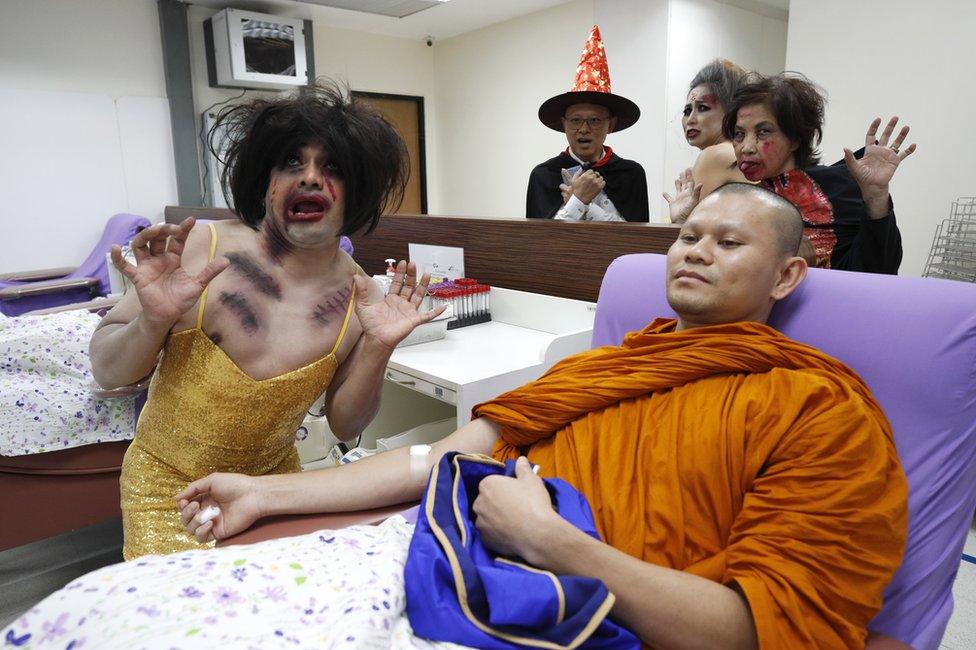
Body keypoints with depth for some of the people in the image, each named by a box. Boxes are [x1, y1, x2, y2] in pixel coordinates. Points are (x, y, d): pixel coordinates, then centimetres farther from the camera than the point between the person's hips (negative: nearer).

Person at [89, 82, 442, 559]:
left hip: (275, 481, 2)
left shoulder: (359, 298, -12)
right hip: (169, 490, -1)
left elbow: (344, 425, -4)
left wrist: (377, 350, -20)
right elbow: (107, 374, -10)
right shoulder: (199, 249, -19)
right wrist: (153, 321, -30)